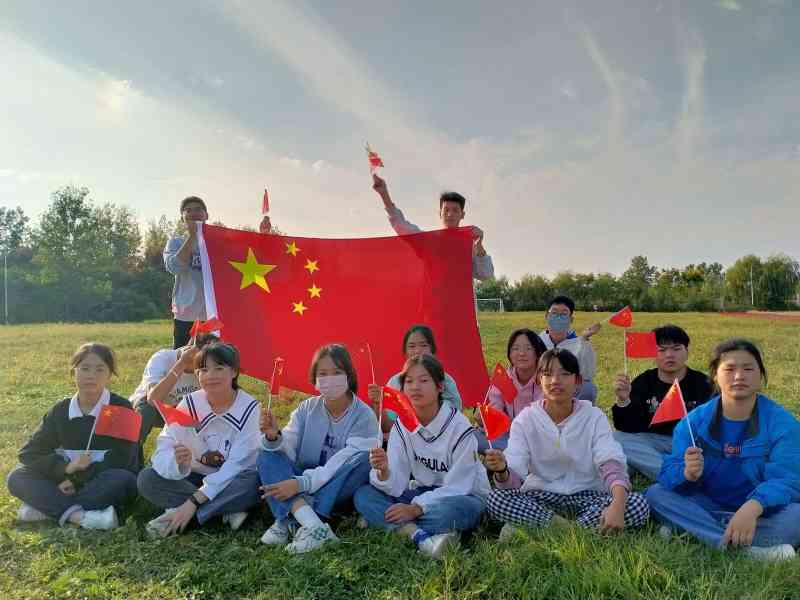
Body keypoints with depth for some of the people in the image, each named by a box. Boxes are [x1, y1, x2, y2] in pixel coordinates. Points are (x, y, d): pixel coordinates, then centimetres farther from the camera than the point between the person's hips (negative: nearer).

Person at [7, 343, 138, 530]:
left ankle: (46, 507, -23)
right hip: (70, 482, 4)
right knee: (17, 478, -13)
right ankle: (79, 515, -34)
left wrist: (77, 477, -17)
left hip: (106, 485, -4)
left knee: (123, 479, -36)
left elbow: (121, 459, -15)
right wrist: (66, 467, -18)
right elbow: (28, 453, -2)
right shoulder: (60, 410, 2)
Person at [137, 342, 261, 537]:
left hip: (231, 482, -3)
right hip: (196, 478, 3)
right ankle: (227, 510, -23)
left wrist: (194, 501, -29)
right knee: (147, 478, -21)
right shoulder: (190, 404, -8)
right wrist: (178, 463, -42)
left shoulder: (249, 408, -15)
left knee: (255, 481, -34)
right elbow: (163, 450, -17)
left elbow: (237, 464, -22)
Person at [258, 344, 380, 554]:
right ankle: (312, 524, -37)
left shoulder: (364, 417, -14)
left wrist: (300, 483, -33)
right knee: (267, 455, -18)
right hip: (301, 483, 3)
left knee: (365, 458, -30)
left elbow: (339, 467, -22)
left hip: (340, 490, -3)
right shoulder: (307, 408, -1)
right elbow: (287, 450, -11)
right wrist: (274, 437, -32)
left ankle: (288, 520, -30)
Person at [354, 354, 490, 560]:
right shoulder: (402, 425, -4)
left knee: (448, 510, -39)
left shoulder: (460, 429, -17)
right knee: (363, 496, -14)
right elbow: (396, 486, -10)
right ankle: (420, 535, -27)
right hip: (421, 492, 5)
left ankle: (381, 522, -17)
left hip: (463, 498, -4)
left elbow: (456, 487, -17)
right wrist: (384, 471, -33)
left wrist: (415, 508, -25)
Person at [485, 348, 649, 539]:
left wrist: (618, 505, -39)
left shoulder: (594, 417, -5)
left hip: (587, 495, 2)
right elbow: (514, 479, -14)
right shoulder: (526, 419, -6)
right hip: (540, 496, -1)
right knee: (496, 499, -27)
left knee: (638, 504, -26)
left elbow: (611, 465, -19)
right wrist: (502, 470, -40)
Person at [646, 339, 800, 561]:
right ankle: (749, 549, -32)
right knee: (655, 493, -20)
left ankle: (690, 531, -30)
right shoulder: (694, 420, -3)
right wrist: (688, 474, -36)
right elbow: (668, 473, -11)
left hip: (761, 513, -2)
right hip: (707, 507, 2)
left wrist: (752, 507, -41)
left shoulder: (782, 423, -7)